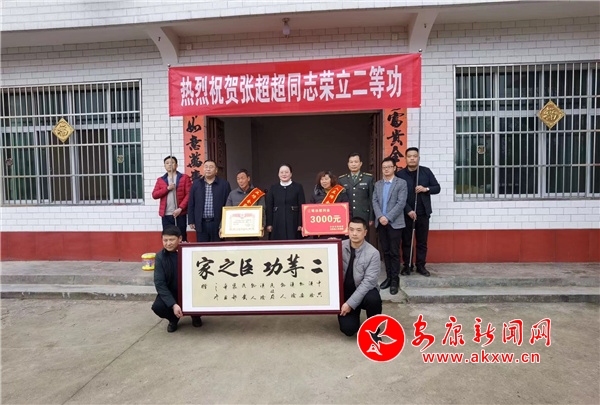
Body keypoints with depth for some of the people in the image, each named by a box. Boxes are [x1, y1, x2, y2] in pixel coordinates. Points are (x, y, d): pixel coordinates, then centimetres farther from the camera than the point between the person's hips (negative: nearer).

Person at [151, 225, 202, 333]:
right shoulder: (160, 257, -9)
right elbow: (159, 283, -13)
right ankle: (173, 319, 10)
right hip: (171, 293, 1)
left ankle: (195, 316, 11)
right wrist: (173, 304, -23)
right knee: (157, 306, -27)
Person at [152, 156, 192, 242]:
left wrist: (180, 208, -13)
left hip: (180, 214, -2)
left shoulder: (184, 177, 4)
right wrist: (167, 188, -9)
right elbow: (154, 195, 5)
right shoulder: (160, 180, 14)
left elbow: (188, 194, -4)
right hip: (166, 215, 2)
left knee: (182, 238, 3)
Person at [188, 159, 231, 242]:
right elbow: (191, 204, 11)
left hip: (218, 223, -2)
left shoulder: (224, 184, 2)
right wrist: (191, 221, 6)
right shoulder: (196, 184, 10)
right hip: (201, 224, 2)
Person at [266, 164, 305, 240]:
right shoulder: (273, 188, 11)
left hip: (293, 223, -1)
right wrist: (269, 224, 0)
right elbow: (269, 207, 8)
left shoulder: (298, 187, 6)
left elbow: (302, 207, 1)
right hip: (277, 224, 1)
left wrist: (301, 224, -7)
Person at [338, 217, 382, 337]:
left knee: (373, 299, -36)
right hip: (345, 293, 2)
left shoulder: (373, 253, -16)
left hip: (364, 292, -1)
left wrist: (351, 303, -25)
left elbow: (368, 281, -20)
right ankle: (353, 314, 21)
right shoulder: (340, 247, -6)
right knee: (348, 328, -16)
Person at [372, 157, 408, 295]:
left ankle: (395, 280, 7)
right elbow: (375, 202, 6)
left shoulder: (401, 183, -1)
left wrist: (388, 217, -16)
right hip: (381, 223, 4)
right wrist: (380, 217, -11)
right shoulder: (377, 184, 13)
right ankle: (389, 277, 19)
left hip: (395, 223, -4)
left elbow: (401, 203, -9)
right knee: (386, 252, 10)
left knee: (394, 252, -1)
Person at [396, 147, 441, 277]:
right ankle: (407, 266, 17)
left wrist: (426, 189, -14)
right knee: (406, 242, 6)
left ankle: (421, 266, 20)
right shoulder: (400, 174, -4)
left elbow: (437, 188, 6)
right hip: (406, 214, -2)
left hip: (423, 213, 2)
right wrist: (408, 210, -15)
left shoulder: (426, 171, 4)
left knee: (422, 242, 9)